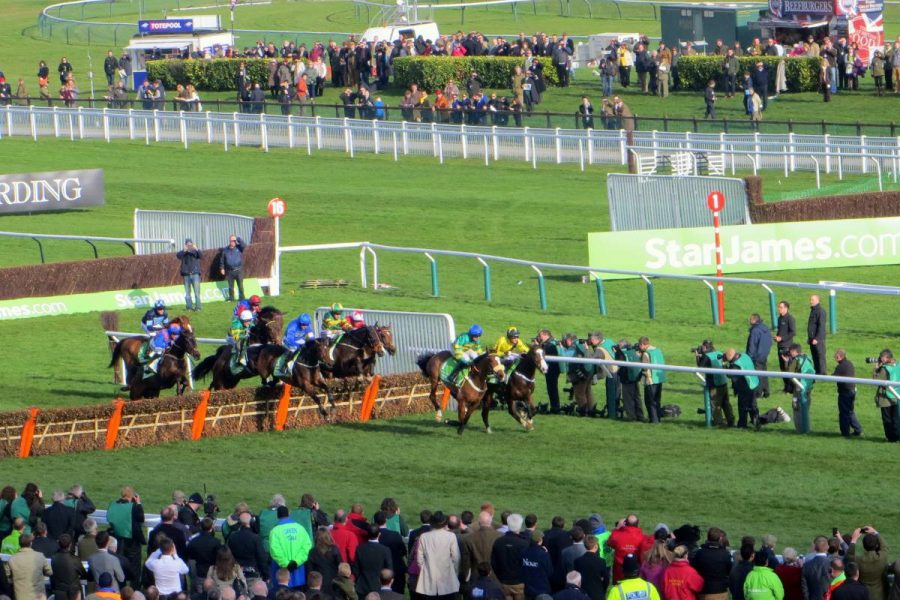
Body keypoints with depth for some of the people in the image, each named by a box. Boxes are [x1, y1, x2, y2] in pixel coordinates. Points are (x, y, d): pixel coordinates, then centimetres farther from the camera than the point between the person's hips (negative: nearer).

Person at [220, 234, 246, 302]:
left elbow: (243, 244, -18)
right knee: (230, 286, 5)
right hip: (230, 271, 2)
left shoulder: (238, 248, 4)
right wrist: (222, 268, 8)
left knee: (240, 285, -2)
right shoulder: (225, 250, 9)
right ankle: (231, 298, 12)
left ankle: (241, 298, 3)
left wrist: (238, 238, -18)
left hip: (238, 270, -2)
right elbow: (222, 260, 13)